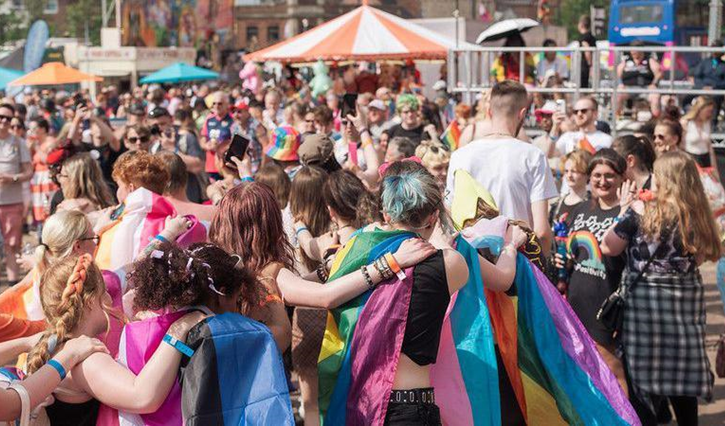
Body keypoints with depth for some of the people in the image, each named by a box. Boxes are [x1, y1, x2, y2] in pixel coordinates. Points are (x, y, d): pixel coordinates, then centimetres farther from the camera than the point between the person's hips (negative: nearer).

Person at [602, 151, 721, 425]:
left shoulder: (641, 213, -11)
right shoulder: (697, 214, 1)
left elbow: (608, 248, -3)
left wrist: (625, 211, 8)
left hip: (647, 300, -5)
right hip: (688, 301, 5)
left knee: (642, 382, 3)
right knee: (682, 376, 15)